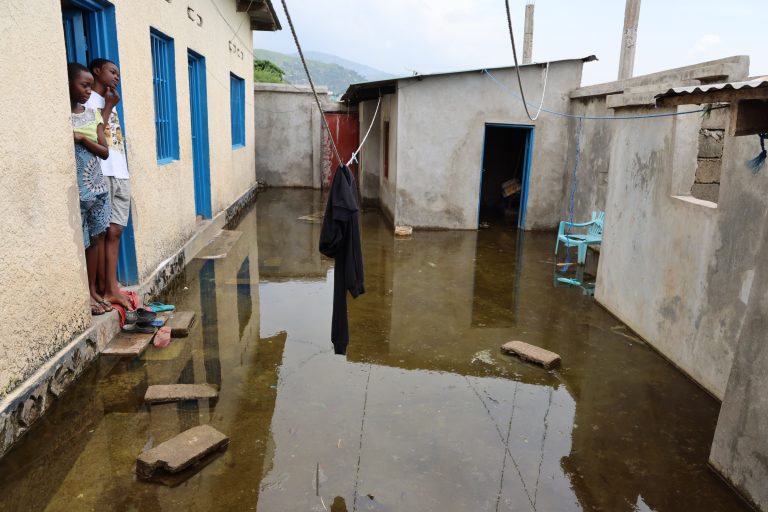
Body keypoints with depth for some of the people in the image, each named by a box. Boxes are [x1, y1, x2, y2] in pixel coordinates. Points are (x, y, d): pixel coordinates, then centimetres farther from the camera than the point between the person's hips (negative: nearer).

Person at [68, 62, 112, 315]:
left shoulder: (93, 114, 9)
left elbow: (105, 152, 2)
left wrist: (82, 138, -11)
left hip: (97, 187, 5)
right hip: (75, 190, -5)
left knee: (96, 238, 10)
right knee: (79, 243, -1)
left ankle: (93, 290, 21)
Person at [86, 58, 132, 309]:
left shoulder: (111, 103, 26)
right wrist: (109, 107, -4)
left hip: (121, 174, 7)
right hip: (100, 174, -7)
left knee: (114, 232, 4)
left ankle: (113, 288, 5)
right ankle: (103, 290, 0)